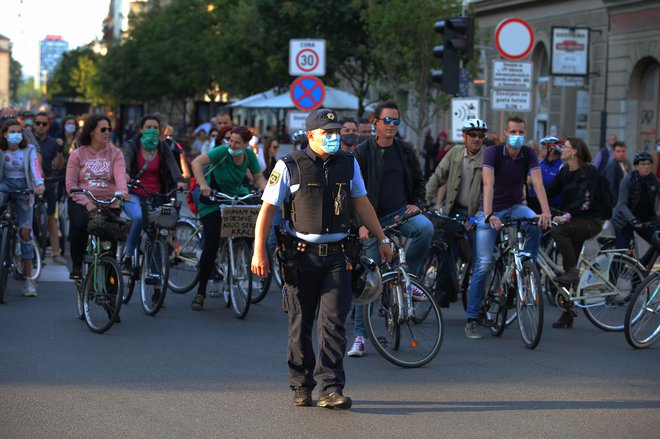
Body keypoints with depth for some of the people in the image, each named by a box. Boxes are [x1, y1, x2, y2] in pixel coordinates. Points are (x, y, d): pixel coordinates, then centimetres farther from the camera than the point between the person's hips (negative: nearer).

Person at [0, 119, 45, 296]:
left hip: (23, 188, -1)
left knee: (25, 231, -7)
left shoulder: (29, 149, -4)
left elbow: (35, 168, -19)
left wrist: (39, 184, -37)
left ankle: (28, 280, -1)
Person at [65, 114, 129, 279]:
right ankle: (76, 266, -10)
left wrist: (122, 191, -36)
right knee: (79, 225, -28)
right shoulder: (78, 154, 5)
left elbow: (120, 175, -12)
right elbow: (71, 184, -1)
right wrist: (87, 203, -16)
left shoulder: (115, 153, 5)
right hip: (82, 201, -1)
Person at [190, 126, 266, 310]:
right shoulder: (222, 151, -22)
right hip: (213, 202, -5)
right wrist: (203, 184, -46)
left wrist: (265, 190, -23)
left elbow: (258, 177, -2)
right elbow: (197, 162, -34)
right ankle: (200, 293, -2)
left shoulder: (249, 154, -7)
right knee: (212, 245, -11)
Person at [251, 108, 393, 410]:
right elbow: (267, 209, -3)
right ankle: (301, 387, 17)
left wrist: (381, 240, 20)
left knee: (334, 321, -8)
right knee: (300, 325, 5)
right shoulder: (289, 167, -3)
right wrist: (259, 252, -9)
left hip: (336, 256, 2)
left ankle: (331, 388, -9)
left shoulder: (348, 164, 8)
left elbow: (362, 203, 19)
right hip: (301, 256, -2)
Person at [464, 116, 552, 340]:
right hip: (491, 211, -3)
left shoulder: (529, 154, -6)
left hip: (514, 207, 3)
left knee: (534, 225, -33)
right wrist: (489, 216, -41)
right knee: (484, 264, -11)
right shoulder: (493, 152, -16)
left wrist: (546, 211, -33)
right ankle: (471, 319, -5)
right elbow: (488, 185, -28)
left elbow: (538, 183, -18)